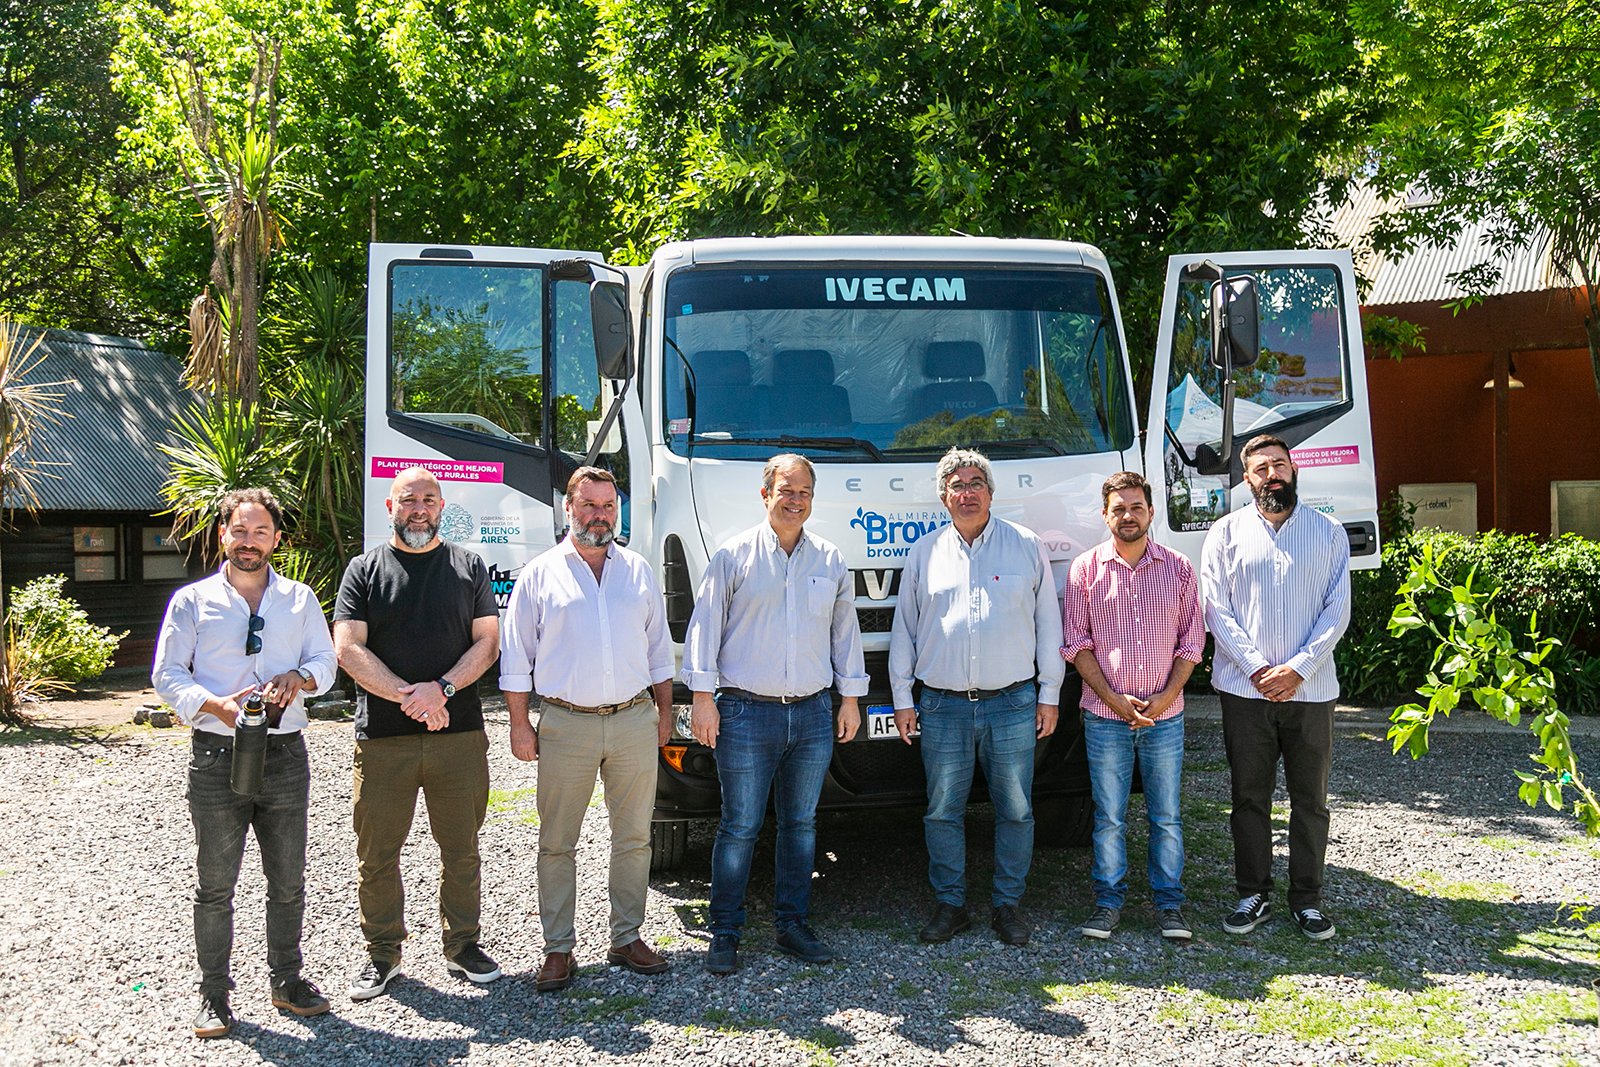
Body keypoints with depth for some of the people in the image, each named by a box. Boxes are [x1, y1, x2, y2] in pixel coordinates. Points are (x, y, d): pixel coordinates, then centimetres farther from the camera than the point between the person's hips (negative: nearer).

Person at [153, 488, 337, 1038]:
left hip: (286, 756, 2)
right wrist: (215, 705, -17)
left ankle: (287, 980, 25)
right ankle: (213, 995, 15)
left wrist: (298, 678, -14)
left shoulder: (300, 598, 10)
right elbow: (167, 673, 0)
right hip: (216, 755, -2)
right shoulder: (192, 600, 3)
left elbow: (325, 661, 9)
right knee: (215, 885, 4)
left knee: (288, 881, 10)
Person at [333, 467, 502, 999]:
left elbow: (488, 641, 4)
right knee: (377, 853, 4)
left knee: (462, 847, 9)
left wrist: (441, 688, -13)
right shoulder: (365, 570, 5)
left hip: (459, 733, 1)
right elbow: (349, 650, -4)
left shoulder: (469, 566, 9)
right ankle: (382, 954, 19)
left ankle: (462, 944, 24)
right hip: (382, 736, -1)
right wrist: (409, 697, -15)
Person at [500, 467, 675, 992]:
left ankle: (627, 938, 21)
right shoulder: (540, 575, 3)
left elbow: (659, 650, 17)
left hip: (634, 722, 2)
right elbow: (516, 658, 4)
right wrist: (520, 724, -2)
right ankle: (558, 949, 13)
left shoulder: (639, 572, 11)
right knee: (557, 844, 3)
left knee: (634, 838, 8)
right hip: (566, 726, -2)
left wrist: (663, 713, 12)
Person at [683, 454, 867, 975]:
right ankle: (725, 933, 9)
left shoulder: (831, 561, 11)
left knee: (801, 824, 11)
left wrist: (850, 697, 15)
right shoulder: (734, 555, 0)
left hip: (814, 714, 4)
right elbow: (704, 625, -1)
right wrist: (703, 696, -7)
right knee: (740, 827, -1)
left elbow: (845, 631, 17)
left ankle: (793, 924, 22)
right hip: (746, 713, -4)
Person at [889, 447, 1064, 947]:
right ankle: (950, 905, 18)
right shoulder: (924, 553, 9)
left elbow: (1048, 623, 8)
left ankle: (1008, 904, 18)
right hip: (942, 706, 1)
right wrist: (901, 697, 8)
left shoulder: (1026, 546, 6)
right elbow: (904, 628, 12)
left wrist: (1049, 693, 4)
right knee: (943, 812, 5)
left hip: (1013, 703, -1)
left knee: (1015, 811, 5)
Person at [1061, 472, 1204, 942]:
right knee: (1109, 818, 6)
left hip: (1165, 716, 1)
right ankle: (1108, 901, 18)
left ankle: (1169, 903, 19)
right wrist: (1114, 699, -9)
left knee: (1167, 816, 7)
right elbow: (1076, 643, 0)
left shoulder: (1179, 569, 4)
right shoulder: (1086, 569, 1)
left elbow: (1191, 642, 5)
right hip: (1105, 716, -1)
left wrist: (1167, 695, -8)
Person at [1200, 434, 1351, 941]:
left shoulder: (1329, 533, 6)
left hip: (1310, 690, 0)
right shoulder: (1227, 532, 5)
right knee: (1250, 797, 6)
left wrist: (1298, 668, -11)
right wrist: (1258, 668, -11)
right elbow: (1217, 610, -1)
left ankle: (1307, 898, 18)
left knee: (1311, 799, 6)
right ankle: (1254, 895, 18)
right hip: (1245, 689, 0)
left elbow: (1338, 611, 0)